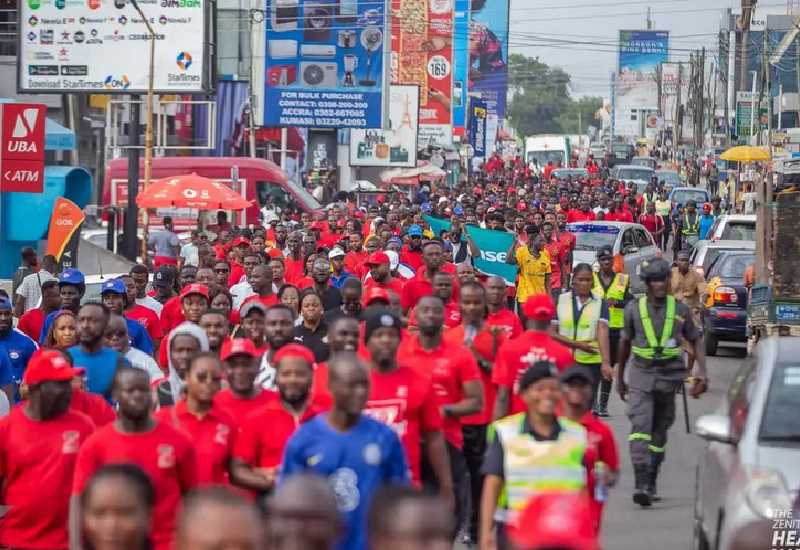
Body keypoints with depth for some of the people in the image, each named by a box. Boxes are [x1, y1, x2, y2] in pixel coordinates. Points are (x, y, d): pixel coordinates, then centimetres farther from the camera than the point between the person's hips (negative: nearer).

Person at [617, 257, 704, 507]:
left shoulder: (680, 309, 0)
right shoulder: (634, 309, 0)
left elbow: (693, 343, 10)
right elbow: (625, 343, 13)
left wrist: (698, 377, 5)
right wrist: (620, 377, 19)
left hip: (669, 376, 1)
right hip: (641, 375, -1)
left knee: (660, 431, 10)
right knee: (640, 427, -16)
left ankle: (651, 483, 22)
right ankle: (641, 484, -25)